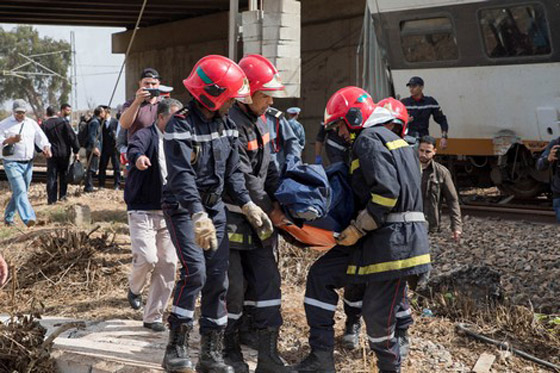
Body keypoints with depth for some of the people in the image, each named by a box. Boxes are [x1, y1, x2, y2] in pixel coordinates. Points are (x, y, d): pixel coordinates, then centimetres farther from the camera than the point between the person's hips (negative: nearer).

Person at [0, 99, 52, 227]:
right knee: (20, 191, -18)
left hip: (28, 164, 5)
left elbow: (41, 137, 5)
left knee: (19, 191, 13)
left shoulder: (31, 123, 11)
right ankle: (28, 218, -29)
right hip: (12, 163, -5)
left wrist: (46, 148, -14)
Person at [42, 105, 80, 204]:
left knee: (51, 177, 3)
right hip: (64, 153, 1)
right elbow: (72, 136, -6)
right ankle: (62, 195, 19)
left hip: (51, 154, -1)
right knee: (63, 175, 15)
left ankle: (52, 199, -1)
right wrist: (76, 151, -1)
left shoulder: (44, 125, -6)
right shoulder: (63, 122, -5)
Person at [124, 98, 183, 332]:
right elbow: (134, 147, -30)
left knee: (168, 264, 1)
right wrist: (139, 157, -53)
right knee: (147, 258, -18)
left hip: (168, 212, 6)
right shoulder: (146, 135, -7)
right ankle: (135, 287, 17)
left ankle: (153, 316, 13)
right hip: (143, 210, -6)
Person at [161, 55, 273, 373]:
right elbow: (182, 175, -30)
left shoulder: (227, 124, 5)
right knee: (195, 272, -21)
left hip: (214, 206, 7)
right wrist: (198, 216, -42)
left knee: (218, 279, 4)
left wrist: (248, 205, 0)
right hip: (183, 208, -7)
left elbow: (233, 171, 11)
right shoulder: (181, 126, -19)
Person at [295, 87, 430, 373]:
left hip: (393, 239, -11)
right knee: (321, 275, 8)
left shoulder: (369, 139, -9)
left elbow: (387, 191, -22)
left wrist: (358, 228, -13)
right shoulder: (393, 140, 23)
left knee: (378, 312, -1)